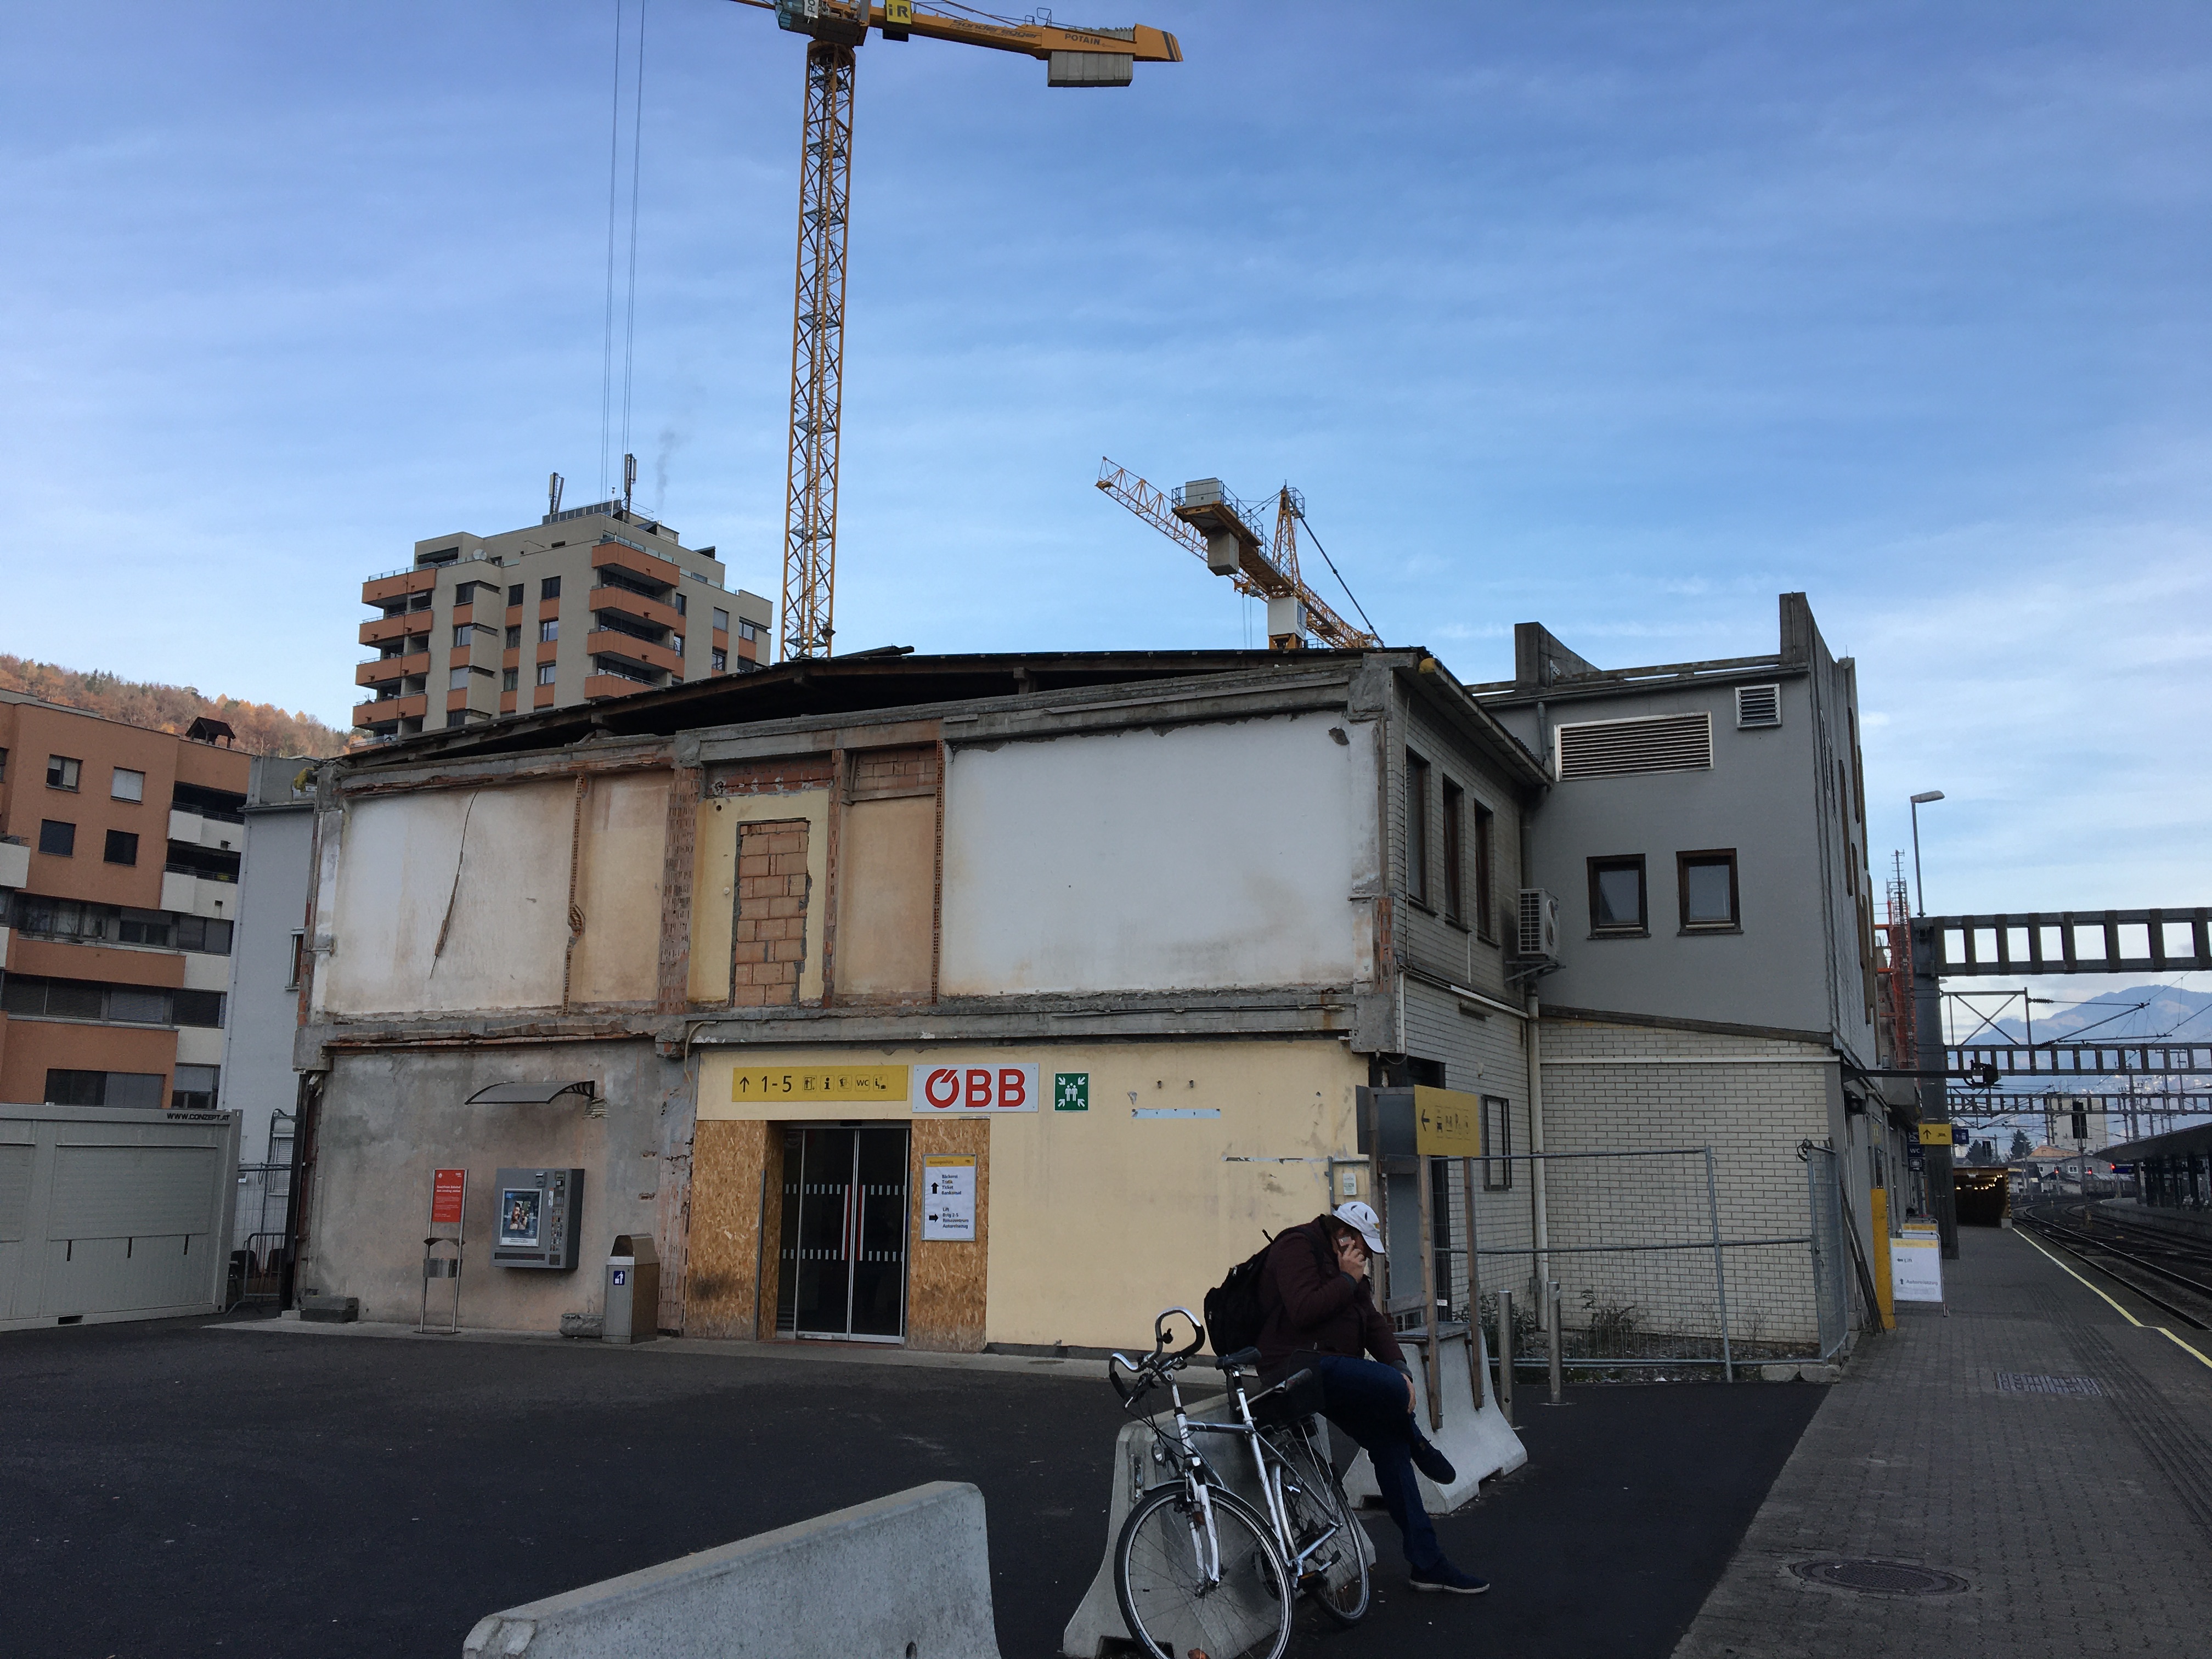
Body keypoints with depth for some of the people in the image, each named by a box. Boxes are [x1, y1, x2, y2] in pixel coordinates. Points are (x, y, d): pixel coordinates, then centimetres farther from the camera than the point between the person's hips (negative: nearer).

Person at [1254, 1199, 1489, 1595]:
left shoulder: (1345, 1266, 22)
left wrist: (1398, 1367, -1)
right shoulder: (1297, 1247, -8)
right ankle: (1420, 1446, 6)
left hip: (1332, 1371, 10)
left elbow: (1372, 1321, 16)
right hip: (1298, 1366, -10)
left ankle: (1428, 1563, 4)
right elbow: (1304, 1310, -22)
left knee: (1389, 1441, -1)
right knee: (1392, 1388, -28)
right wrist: (1348, 1280, -11)